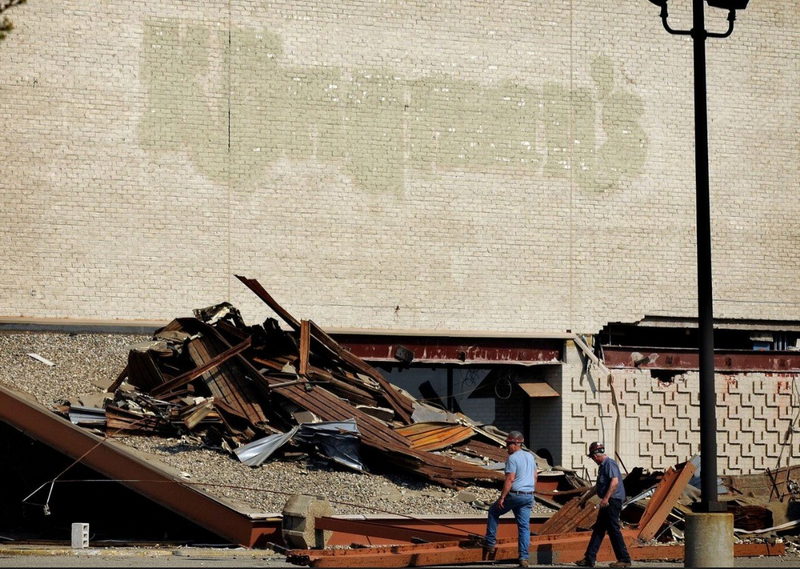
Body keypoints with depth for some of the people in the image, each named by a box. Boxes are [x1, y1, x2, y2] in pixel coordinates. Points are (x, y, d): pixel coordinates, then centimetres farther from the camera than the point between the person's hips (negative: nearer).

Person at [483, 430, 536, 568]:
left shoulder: (512, 458, -13)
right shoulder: (530, 456, 12)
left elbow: (510, 479, -19)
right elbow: (534, 477, 18)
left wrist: (502, 497, -16)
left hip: (514, 495, -7)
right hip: (528, 496, 7)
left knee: (494, 512, 17)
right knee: (524, 526, 5)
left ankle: (490, 543, 18)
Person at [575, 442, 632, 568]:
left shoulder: (609, 464, -12)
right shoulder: (602, 466, 20)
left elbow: (615, 482, -25)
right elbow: (598, 486, 31)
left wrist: (606, 498, -29)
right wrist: (586, 498, 38)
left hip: (613, 501, -10)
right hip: (607, 502, 10)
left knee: (614, 530, -7)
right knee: (598, 530, 10)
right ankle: (589, 559, 14)